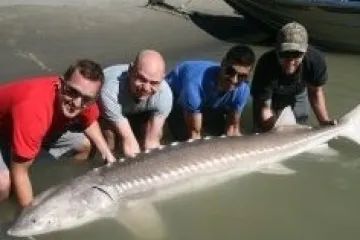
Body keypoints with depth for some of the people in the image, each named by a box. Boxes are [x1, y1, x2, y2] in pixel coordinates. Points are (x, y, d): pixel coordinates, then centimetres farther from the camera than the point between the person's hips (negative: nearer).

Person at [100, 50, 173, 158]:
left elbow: (151, 141, -29)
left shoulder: (165, 95, -35)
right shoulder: (110, 92, -45)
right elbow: (128, 140, -39)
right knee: (111, 146, -22)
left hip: (139, 111, 3)